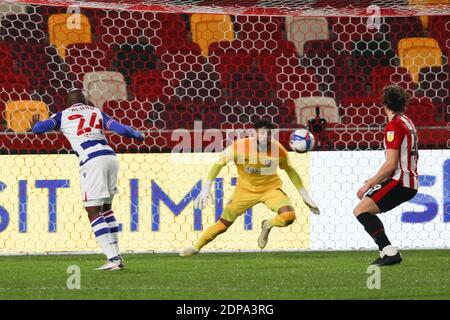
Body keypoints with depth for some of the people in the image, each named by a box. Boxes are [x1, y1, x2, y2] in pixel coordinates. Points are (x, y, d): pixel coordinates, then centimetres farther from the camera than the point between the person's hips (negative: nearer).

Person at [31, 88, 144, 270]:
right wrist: (138, 135, 33)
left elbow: (38, 129, 5)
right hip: (110, 157, 5)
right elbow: (121, 129, 12)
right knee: (106, 208, 20)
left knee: (93, 212, -1)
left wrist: (34, 125, 31)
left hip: (92, 161, -5)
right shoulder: (97, 113, 22)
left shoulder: (63, 116, 14)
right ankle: (117, 256, 16)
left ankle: (113, 259, -12)